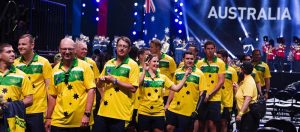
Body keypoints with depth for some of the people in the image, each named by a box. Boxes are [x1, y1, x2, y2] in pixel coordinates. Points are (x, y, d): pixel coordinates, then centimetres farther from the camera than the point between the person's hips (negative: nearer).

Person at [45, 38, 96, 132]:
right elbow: (52, 96, 13)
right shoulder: (55, 69, 8)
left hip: (80, 121, -3)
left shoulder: (84, 66, -2)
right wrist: (48, 118, 10)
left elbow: (91, 90, -7)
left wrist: (87, 114, -14)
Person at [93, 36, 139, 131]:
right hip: (103, 110, 5)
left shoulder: (133, 65, -5)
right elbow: (99, 85, 17)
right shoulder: (108, 63, 12)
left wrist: (114, 81, -16)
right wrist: (101, 80, -6)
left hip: (121, 113, -5)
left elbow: (133, 88, -14)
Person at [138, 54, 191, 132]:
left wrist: (185, 76, -3)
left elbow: (176, 88, 3)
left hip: (159, 112, 3)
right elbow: (139, 84, -25)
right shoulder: (143, 75, -1)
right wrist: (144, 71, -31)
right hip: (144, 112, -3)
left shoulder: (163, 77, 10)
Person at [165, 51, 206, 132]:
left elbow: (202, 92, -8)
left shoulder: (199, 74, -6)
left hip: (189, 111, -3)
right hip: (174, 108, 3)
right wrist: (167, 104, 11)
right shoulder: (177, 72, 6)